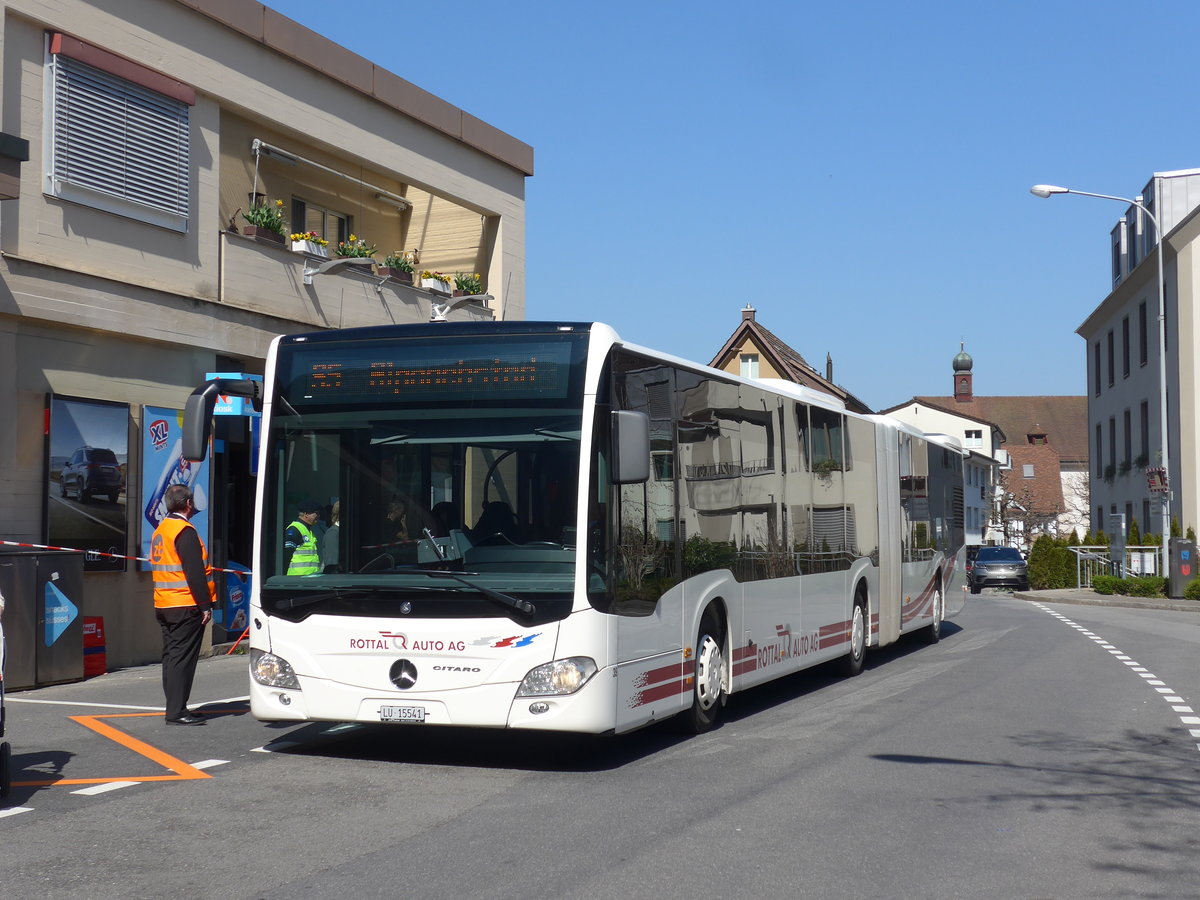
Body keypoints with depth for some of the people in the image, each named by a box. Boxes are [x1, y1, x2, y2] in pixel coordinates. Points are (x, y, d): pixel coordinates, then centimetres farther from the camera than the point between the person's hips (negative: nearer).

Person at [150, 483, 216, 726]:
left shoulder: (160, 530, 16)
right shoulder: (184, 531, -14)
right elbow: (195, 573, -19)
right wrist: (205, 605, -17)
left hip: (164, 605, 9)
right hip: (186, 606, -9)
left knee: (171, 656, 12)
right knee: (182, 657, -7)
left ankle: (174, 708, 18)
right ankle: (177, 711, -7)